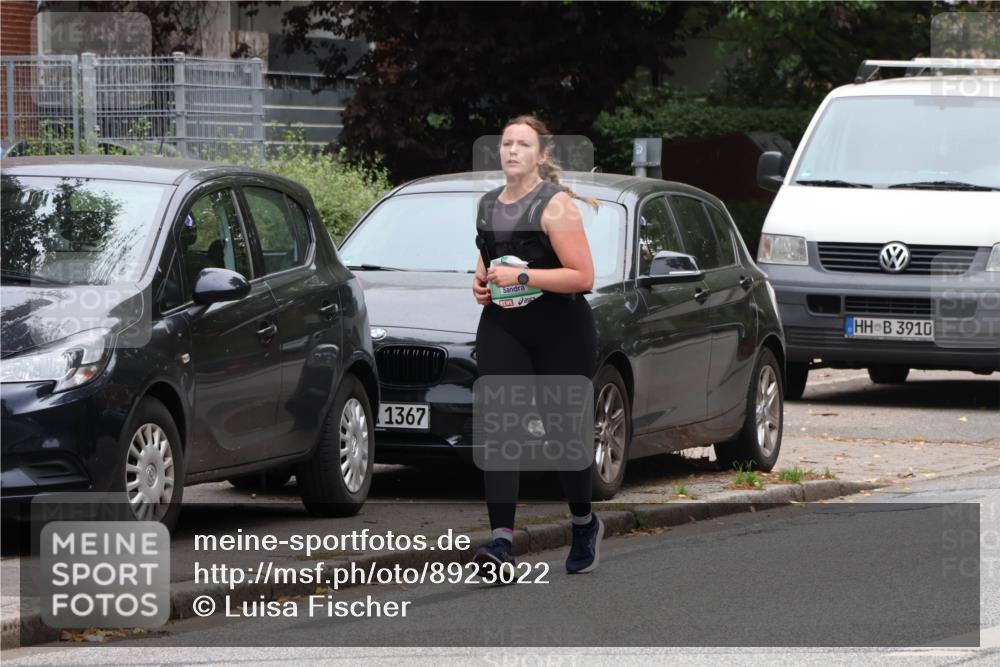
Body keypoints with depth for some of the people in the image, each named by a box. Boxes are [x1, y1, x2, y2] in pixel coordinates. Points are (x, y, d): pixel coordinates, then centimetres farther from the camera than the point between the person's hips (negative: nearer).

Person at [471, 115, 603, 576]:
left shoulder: (556, 205, -8)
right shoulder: (488, 205, 13)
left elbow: (582, 276, -15)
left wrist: (521, 276, -20)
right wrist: (481, 283, 8)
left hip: (561, 330, -5)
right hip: (502, 329, 5)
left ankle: (584, 525, 30)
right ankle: (502, 537, -20)